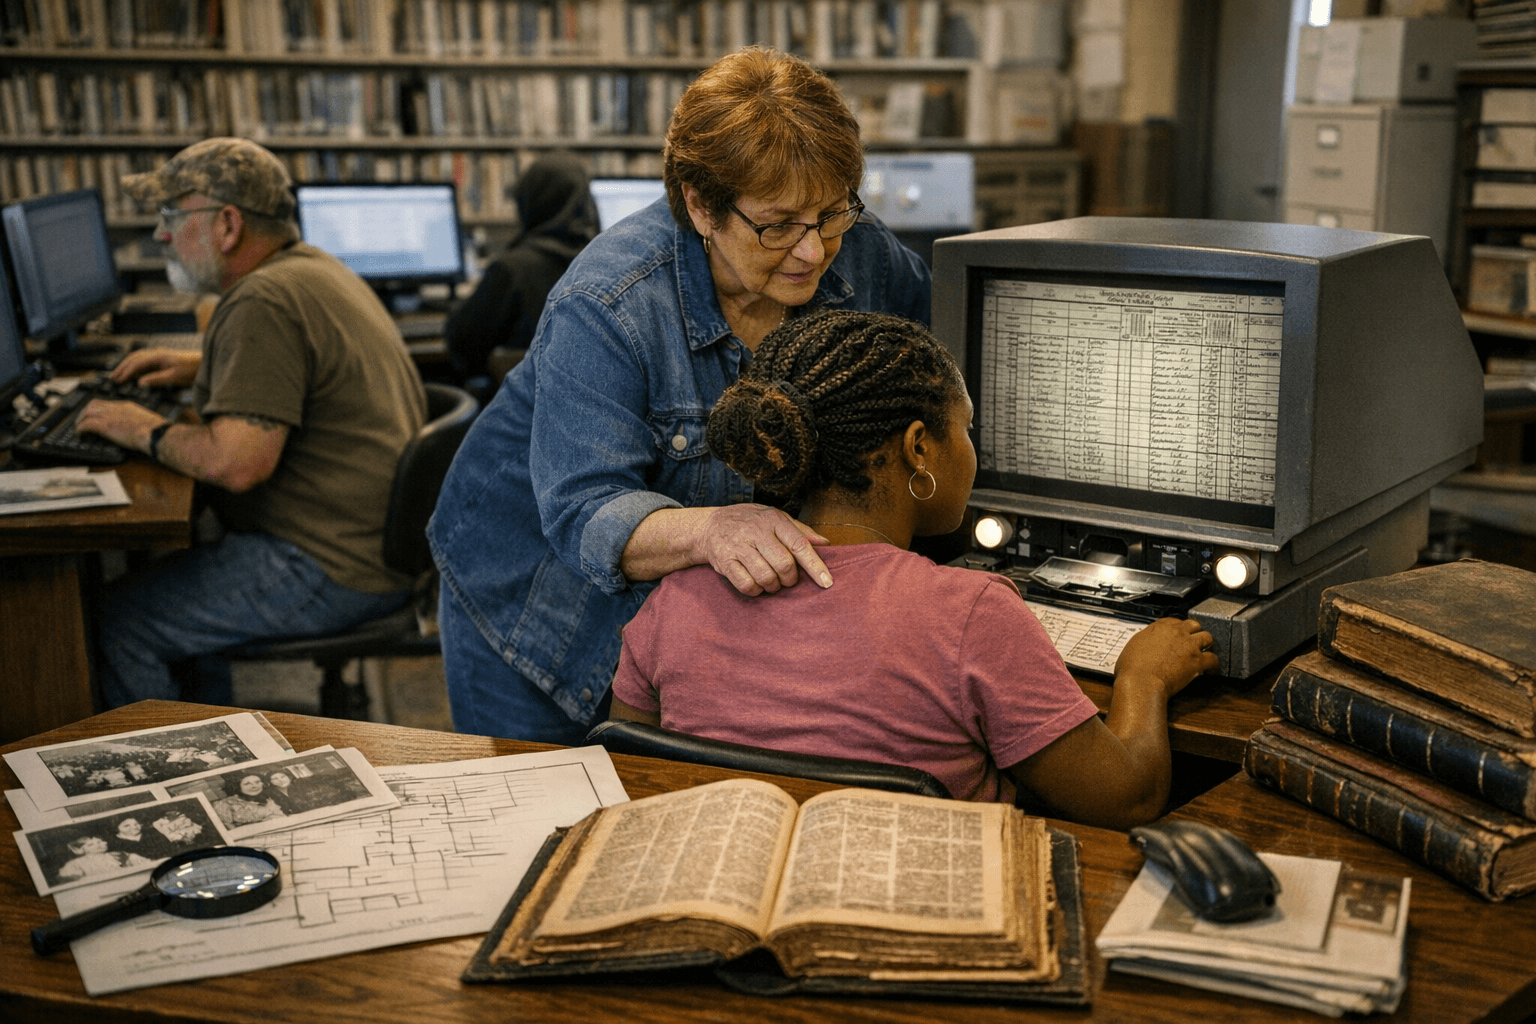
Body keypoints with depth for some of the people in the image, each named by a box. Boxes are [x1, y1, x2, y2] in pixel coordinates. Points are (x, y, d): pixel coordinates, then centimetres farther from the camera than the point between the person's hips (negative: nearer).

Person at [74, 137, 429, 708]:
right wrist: (202, 367, 26)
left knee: (115, 624, -6)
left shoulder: (264, 302, -19)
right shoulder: (315, 268, 14)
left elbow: (237, 461, -27)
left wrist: (147, 432, -10)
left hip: (331, 569, -11)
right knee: (171, 563, 23)